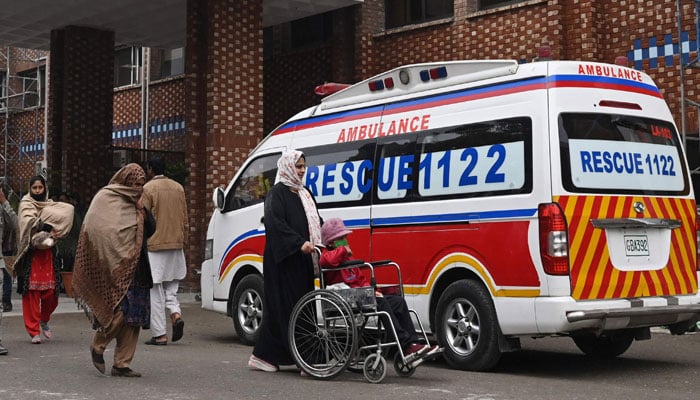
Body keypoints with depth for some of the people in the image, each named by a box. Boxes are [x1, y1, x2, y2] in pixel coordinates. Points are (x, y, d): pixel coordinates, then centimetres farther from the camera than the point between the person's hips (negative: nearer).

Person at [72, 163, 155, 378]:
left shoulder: (134, 204, 18)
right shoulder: (105, 199, -4)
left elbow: (150, 230, 13)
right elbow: (96, 231, -12)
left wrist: (141, 209, -2)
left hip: (134, 269, 7)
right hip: (113, 269, -7)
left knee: (133, 316, 1)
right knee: (119, 310, -14)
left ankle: (122, 364, 6)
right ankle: (97, 346, 12)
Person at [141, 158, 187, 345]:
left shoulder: (148, 189, -7)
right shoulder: (178, 188, 11)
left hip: (154, 246, -5)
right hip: (176, 245, 6)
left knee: (155, 291, 0)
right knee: (170, 287, 16)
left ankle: (160, 334, 0)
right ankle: (176, 314, -10)